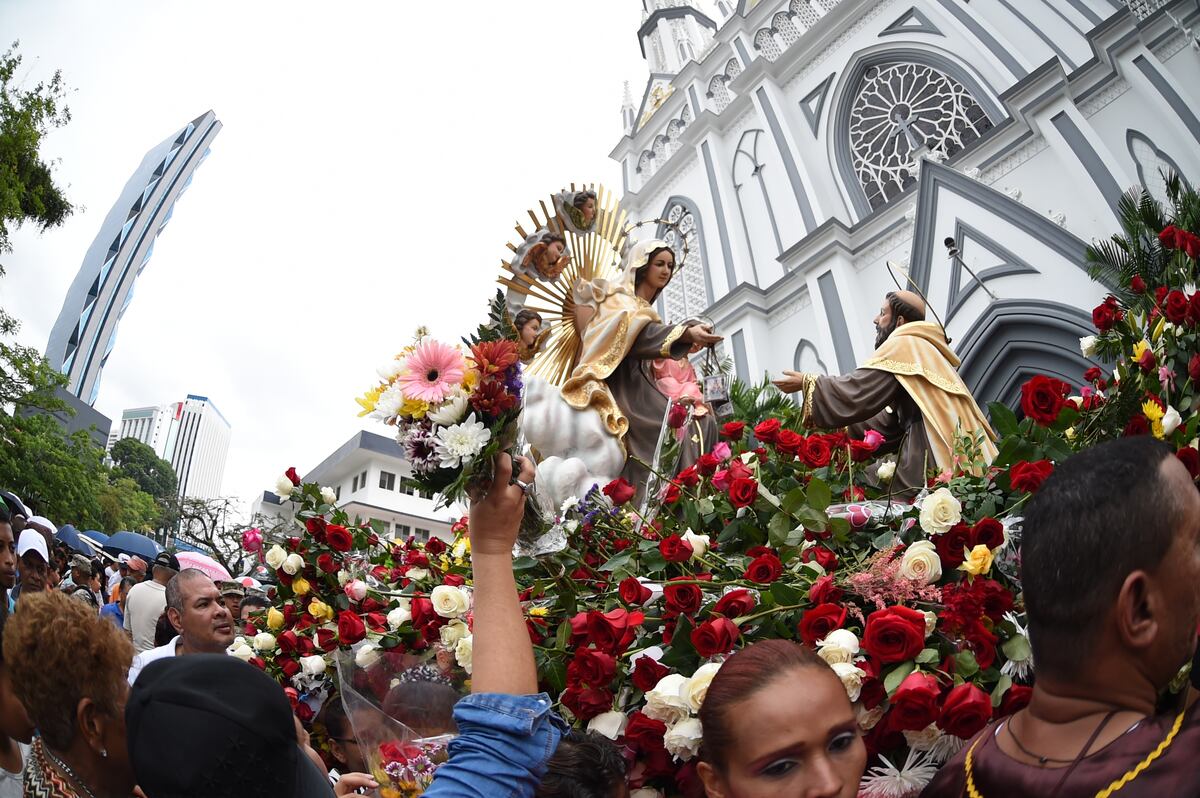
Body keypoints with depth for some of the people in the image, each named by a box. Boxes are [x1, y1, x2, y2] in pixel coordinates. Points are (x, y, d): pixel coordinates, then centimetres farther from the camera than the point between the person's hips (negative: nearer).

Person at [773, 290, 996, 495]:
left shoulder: (904, 345, -5)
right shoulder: (923, 349, 24)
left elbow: (856, 392, -12)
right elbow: (888, 423, 23)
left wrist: (807, 383, 2)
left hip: (934, 463, -9)